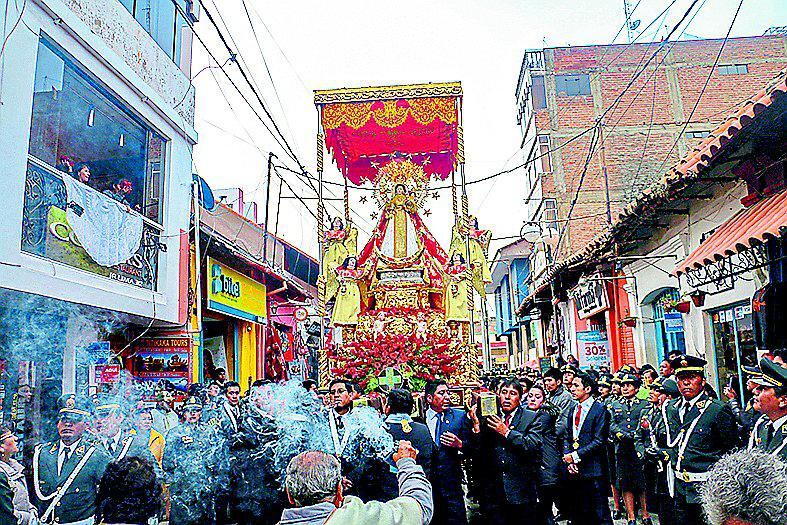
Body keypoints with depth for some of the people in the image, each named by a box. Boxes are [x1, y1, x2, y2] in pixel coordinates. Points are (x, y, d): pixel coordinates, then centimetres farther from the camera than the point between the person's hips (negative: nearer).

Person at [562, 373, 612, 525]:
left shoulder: (600, 409, -7)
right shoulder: (572, 411, 15)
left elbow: (599, 441, -13)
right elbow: (567, 438, 13)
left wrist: (576, 455, -15)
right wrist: (568, 459, -3)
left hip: (593, 471, -6)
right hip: (574, 471, 6)